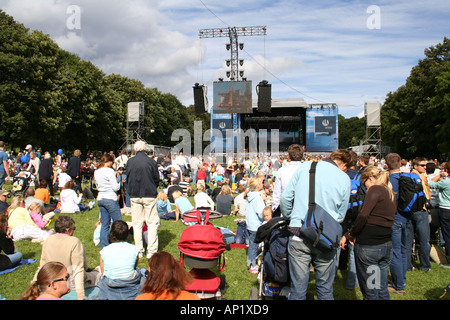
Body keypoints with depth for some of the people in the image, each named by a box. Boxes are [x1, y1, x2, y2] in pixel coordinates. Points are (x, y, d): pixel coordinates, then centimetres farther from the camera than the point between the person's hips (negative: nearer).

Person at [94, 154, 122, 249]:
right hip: (110, 199, -8)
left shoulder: (96, 172, 10)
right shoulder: (109, 171, -13)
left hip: (100, 199, 8)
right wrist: (120, 182, 5)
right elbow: (115, 187, -16)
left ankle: (104, 246, 15)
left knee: (104, 224, 12)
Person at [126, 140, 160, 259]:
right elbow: (157, 179, -1)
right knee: (152, 222, 5)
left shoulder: (130, 161, -1)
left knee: (137, 223, 10)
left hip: (134, 195, 2)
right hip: (149, 195, -2)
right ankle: (151, 251, 3)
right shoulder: (151, 161, -8)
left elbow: (127, 179, 8)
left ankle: (139, 251, 14)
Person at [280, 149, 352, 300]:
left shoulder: (304, 167, 3)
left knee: (298, 289, 8)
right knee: (325, 289, 16)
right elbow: (340, 215, 6)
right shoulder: (344, 179, 1)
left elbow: (286, 197, 4)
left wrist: (290, 218, 19)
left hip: (299, 237, 0)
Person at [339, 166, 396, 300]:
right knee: (382, 289, 17)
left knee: (369, 291, 4)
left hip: (369, 245, -8)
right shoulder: (391, 194, 16)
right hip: (387, 245, 8)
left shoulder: (375, 189, -9)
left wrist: (351, 234, -6)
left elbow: (363, 215, -21)